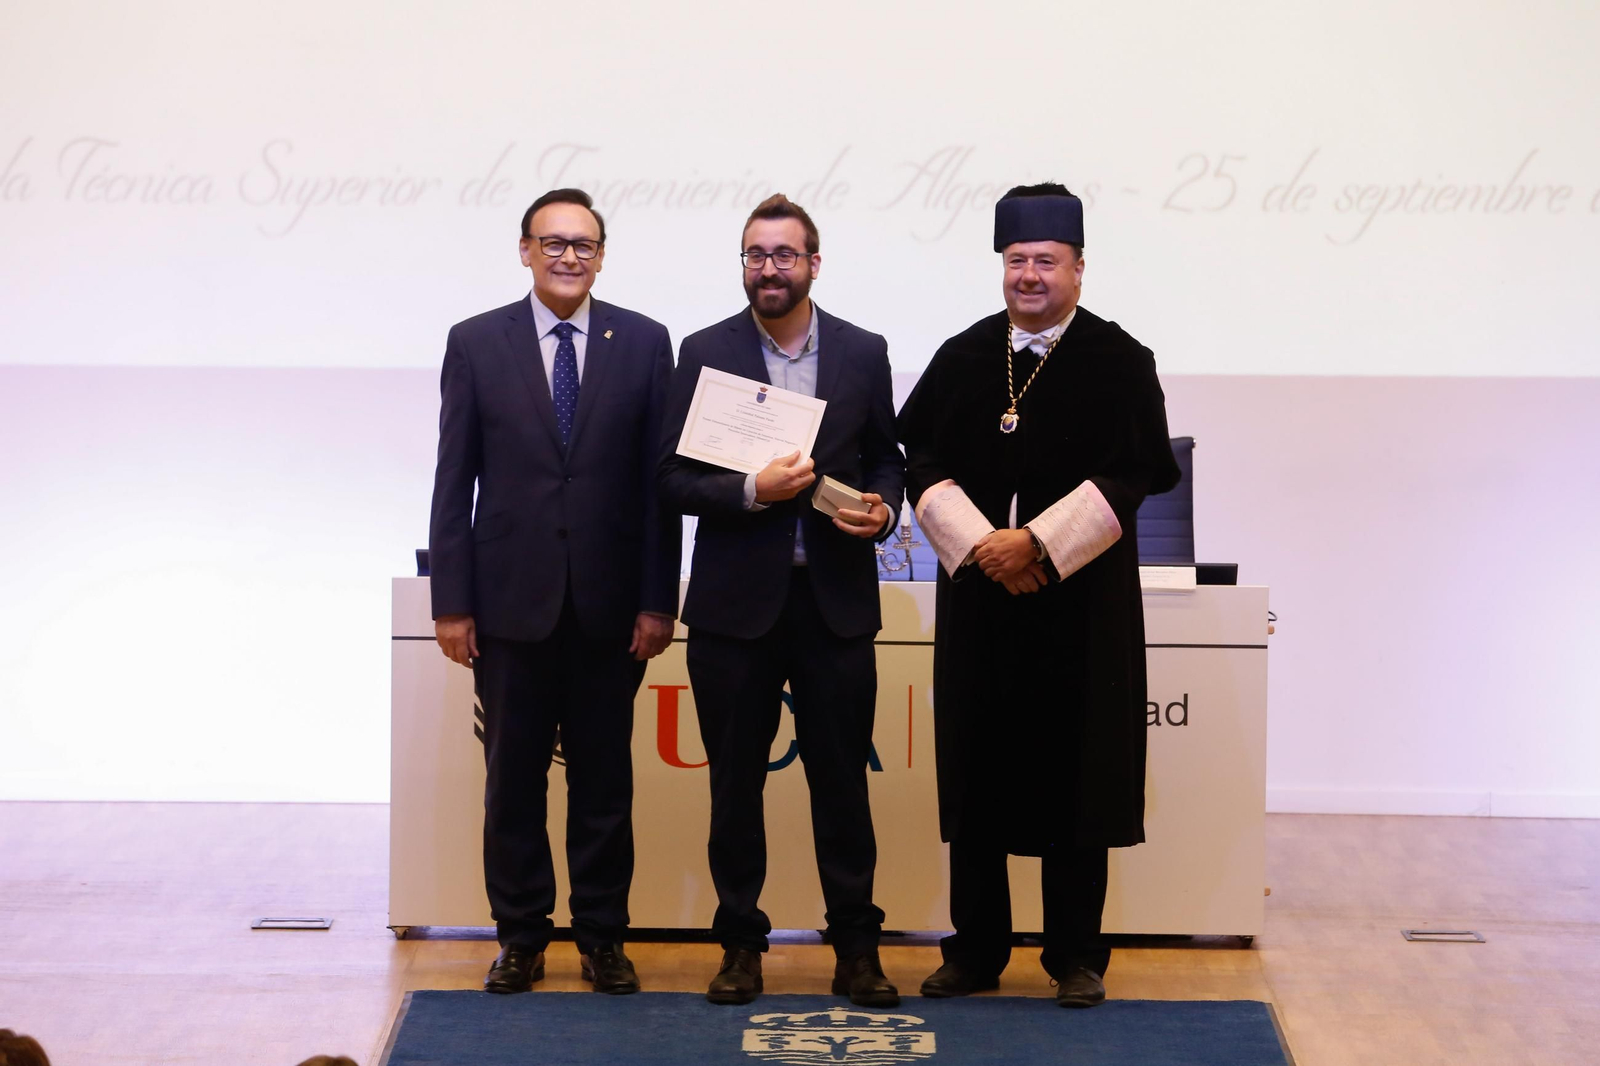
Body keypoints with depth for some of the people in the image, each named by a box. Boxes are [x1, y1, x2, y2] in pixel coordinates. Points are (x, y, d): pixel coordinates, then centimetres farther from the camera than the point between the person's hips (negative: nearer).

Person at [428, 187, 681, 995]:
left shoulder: (644, 343, 2)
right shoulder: (476, 343, 2)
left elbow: (660, 478, 1)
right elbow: (454, 480, 1)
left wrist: (658, 600, -3)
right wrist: (451, 601, -3)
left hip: (610, 603, 0)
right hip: (512, 598, 0)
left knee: (604, 778, 8)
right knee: (513, 778, 7)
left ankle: (602, 936, 19)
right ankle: (520, 936, 19)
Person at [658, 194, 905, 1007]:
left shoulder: (863, 353, 6)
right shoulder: (705, 352, 1)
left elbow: (885, 457, 14)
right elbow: (672, 476, -1)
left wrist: (882, 506, -8)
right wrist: (752, 491, -17)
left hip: (837, 597, 1)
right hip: (736, 602, 0)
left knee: (842, 779, 4)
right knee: (735, 781, 7)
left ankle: (856, 948, 13)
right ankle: (740, 945, 18)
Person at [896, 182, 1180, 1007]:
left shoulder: (1119, 362, 0)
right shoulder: (962, 358, 8)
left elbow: (1131, 474, -8)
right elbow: (923, 463, 4)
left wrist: (1038, 542, -16)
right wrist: (978, 542, -11)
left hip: (1080, 600, -3)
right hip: (978, 598, 3)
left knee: (1076, 775, 2)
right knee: (976, 774, 5)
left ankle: (1076, 956, 12)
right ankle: (976, 947, 16)